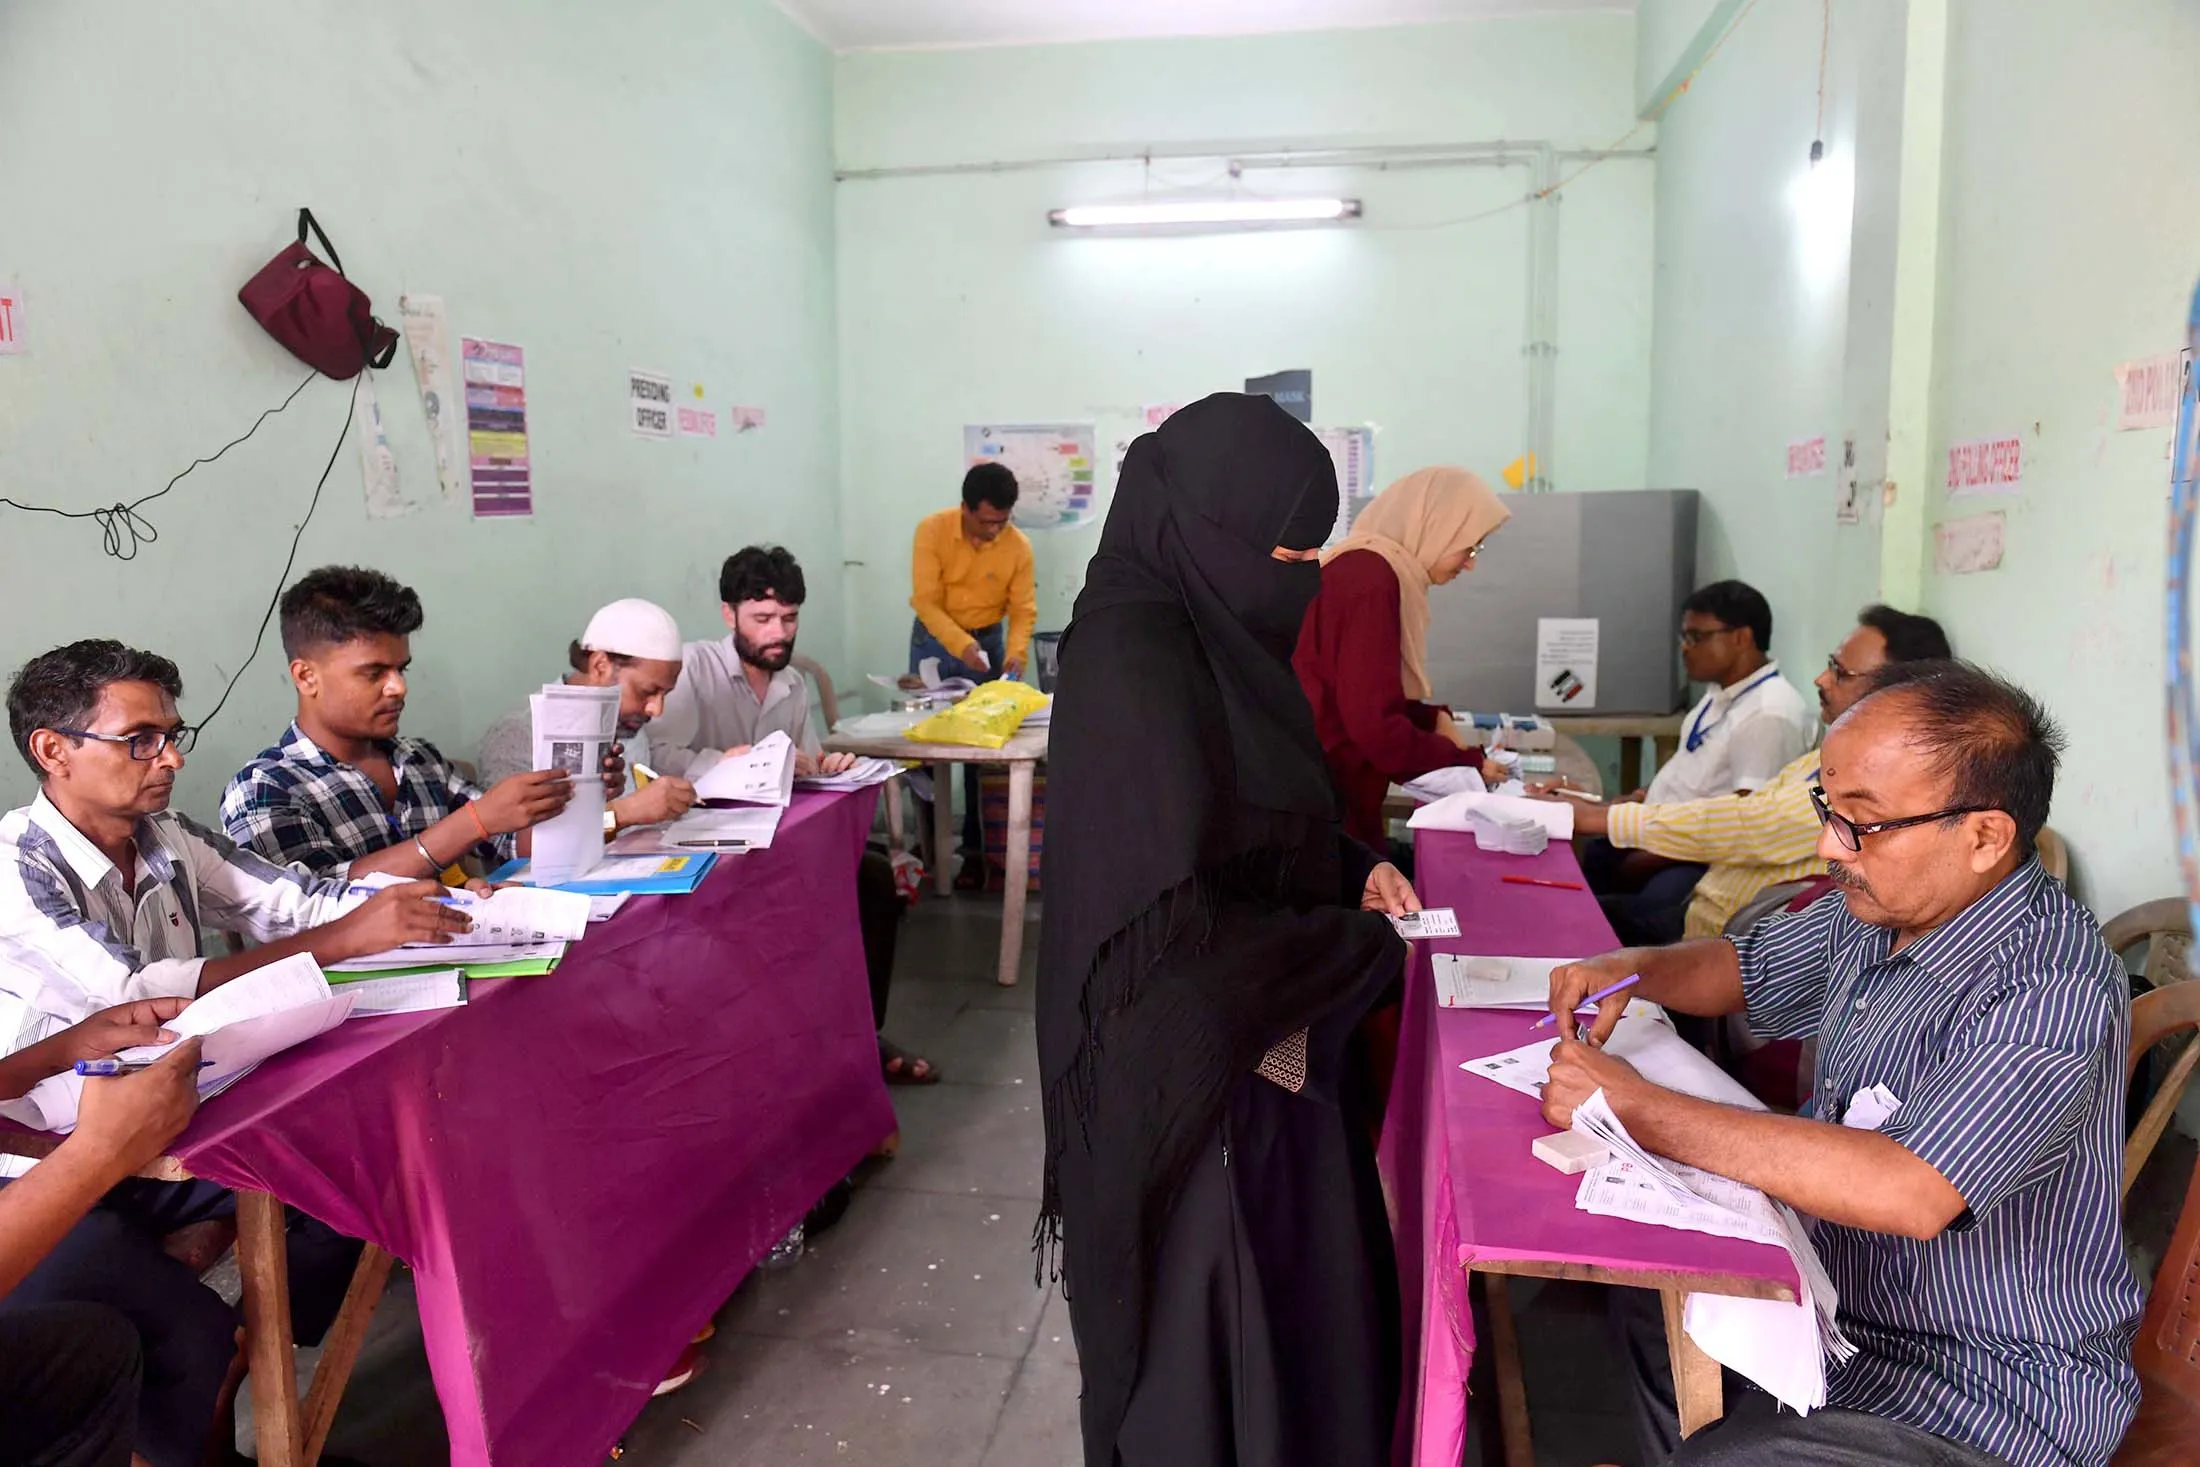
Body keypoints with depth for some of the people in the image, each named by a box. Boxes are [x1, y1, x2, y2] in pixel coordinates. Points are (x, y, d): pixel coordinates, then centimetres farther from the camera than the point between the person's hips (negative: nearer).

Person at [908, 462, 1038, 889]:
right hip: (933, 639, 0)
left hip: (987, 642, 0)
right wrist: (961, 646, -34)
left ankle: (975, 848, 1)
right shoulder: (932, 530, -18)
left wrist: (1016, 652, -28)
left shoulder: (1018, 546, -14)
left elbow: (1023, 609, -10)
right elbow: (926, 601, -21)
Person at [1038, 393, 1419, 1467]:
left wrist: (1352, 867, 2)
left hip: (1265, 1043, 9)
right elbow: (1180, 922, -28)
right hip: (1195, 1075, -9)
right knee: (1209, 1328, 10)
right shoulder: (1134, 664, -25)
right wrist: (1369, 947, -16)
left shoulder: (1206, 634, 3)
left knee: (1286, 1291, 23)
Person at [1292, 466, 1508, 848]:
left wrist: (1433, 719, 5)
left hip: (1338, 795, 10)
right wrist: (1468, 765, -11)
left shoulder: (1366, 569, 11)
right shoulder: (1372, 579, -20)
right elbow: (1376, 727, -23)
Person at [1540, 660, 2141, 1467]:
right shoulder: (1877, 905, -3)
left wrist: (1637, 1107, -34)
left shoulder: (2054, 991, -28)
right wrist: (1632, 969, -6)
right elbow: (1744, 969, 15)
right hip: (1845, 1295, 8)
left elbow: (1906, 1193, -39)